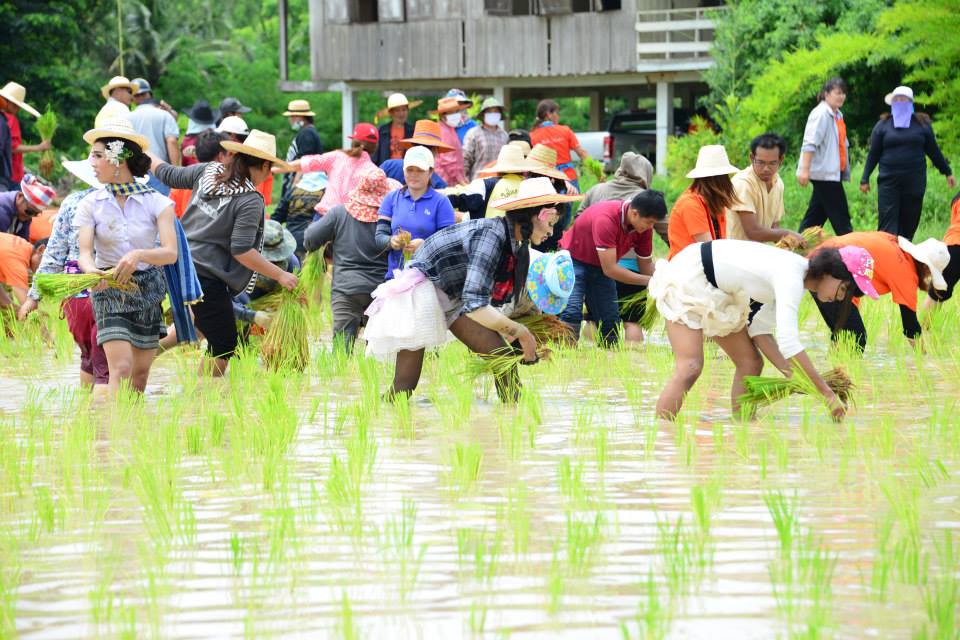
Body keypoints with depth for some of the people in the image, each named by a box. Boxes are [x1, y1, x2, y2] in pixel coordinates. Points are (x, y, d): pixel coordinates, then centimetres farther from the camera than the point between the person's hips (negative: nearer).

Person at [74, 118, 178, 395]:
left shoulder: (156, 202, -7)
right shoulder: (91, 205, -4)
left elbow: (171, 253, -18)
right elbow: (85, 252, -15)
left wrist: (138, 255, -38)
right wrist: (92, 271, -39)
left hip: (148, 287, 1)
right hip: (110, 291, -1)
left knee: (141, 373, 8)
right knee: (121, 368, -16)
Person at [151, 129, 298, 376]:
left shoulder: (208, 171, 4)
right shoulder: (250, 201, -14)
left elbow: (169, 175, 18)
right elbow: (241, 251, -18)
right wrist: (280, 275, -11)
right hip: (207, 278, -8)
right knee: (223, 345, 5)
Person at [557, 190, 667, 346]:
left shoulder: (644, 226, -14)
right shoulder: (606, 219, -36)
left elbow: (646, 264, 2)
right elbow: (610, 269, -34)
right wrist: (648, 281, -32)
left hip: (600, 266, 7)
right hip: (574, 259, -7)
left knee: (611, 319, 1)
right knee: (572, 313, -24)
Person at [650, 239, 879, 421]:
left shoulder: (796, 275, 2)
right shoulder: (792, 277, -27)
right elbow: (788, 342, -37)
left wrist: (791, 373, -2)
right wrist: (827, 394, -34)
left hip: (715, 291, 10)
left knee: (750, 363, 6)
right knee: (690, 368, -22)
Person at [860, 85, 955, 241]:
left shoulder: (922, 124, 9)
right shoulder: (883, 125, 7)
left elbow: (933, 151, 16)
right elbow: (873, 154, 9)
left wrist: (947, 172, 18)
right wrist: (865, 179, 5)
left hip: (914, 182, 1)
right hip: (889, 182, -1)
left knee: (909, 225, 2)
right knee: (887, 226, -10)